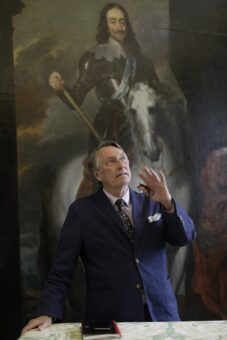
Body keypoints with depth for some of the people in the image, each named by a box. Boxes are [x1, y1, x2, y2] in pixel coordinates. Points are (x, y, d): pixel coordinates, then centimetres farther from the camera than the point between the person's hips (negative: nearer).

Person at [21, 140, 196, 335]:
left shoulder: (152, 202, 5)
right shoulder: (81, 211, -3)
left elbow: (186, 237, -4)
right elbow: (62, 270, -4)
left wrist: (168, 202, -20)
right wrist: (49, 312, -16)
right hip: (110, 319, -2)